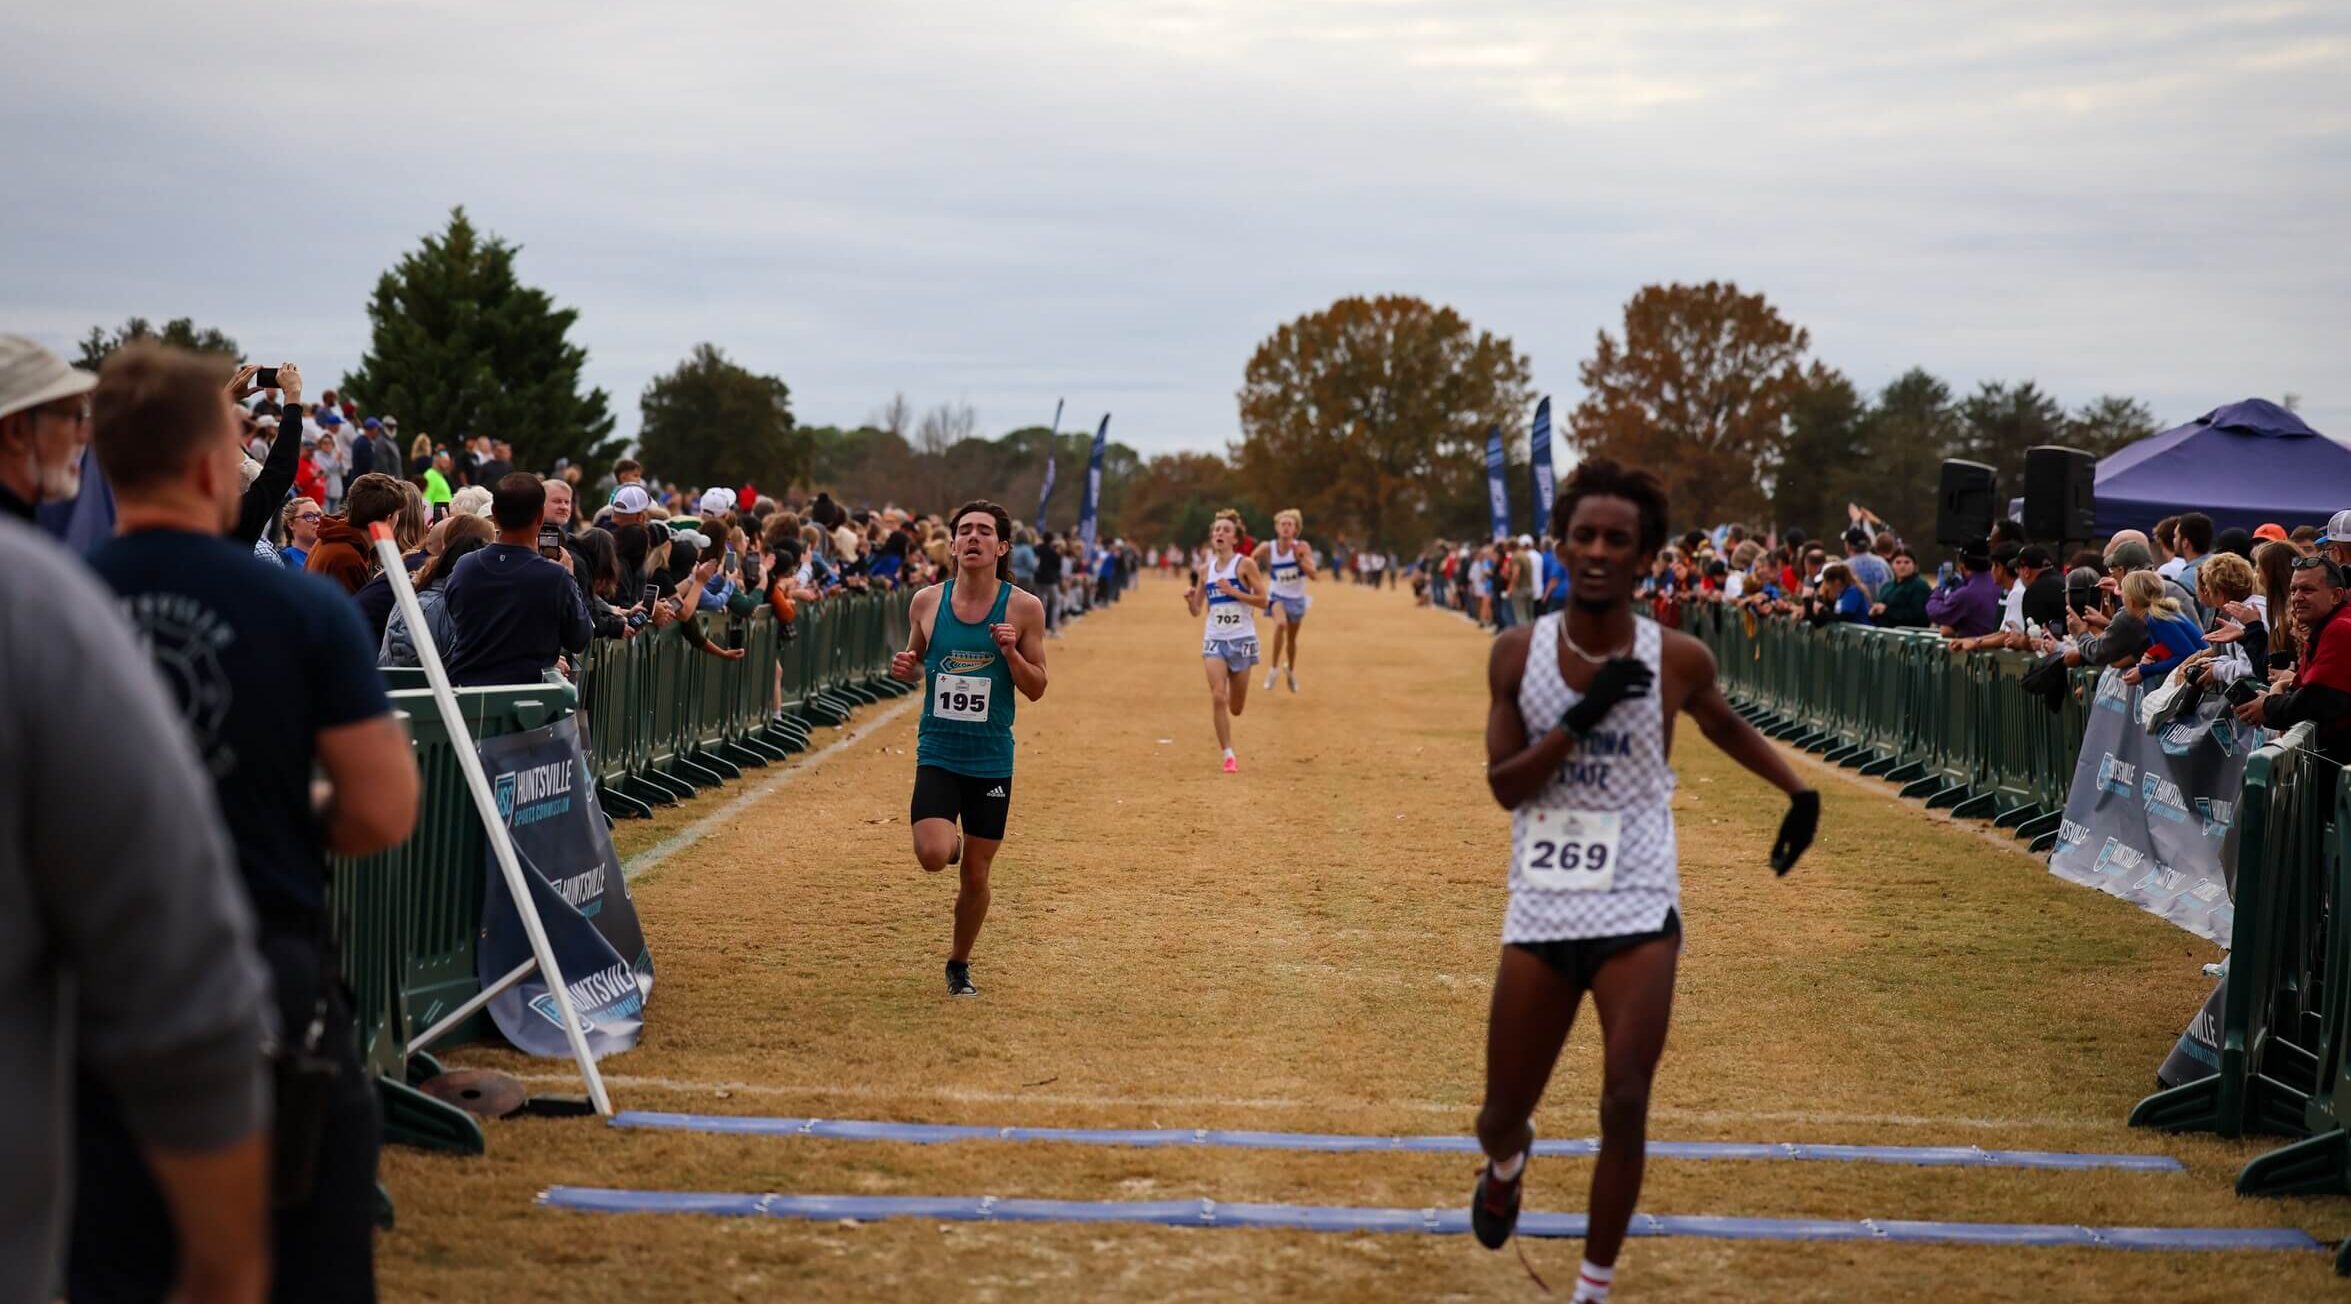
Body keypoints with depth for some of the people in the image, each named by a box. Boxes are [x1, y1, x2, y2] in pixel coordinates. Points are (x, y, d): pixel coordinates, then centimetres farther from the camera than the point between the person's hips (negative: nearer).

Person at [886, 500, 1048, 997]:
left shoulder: (1024, 607, -5)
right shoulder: (927, 601, 0)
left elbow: (1036, 689, 0)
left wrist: (1011, 651, -18)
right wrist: (906, 670, -8)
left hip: (992, 760, 0)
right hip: (937, 752, 0)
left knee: (975, 875, 7)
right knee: (933, 857, -21)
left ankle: (959, 963, 31)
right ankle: (950, 839, 17)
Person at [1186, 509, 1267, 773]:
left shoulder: (1245, 564, -5)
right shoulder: (1207, 570, 7)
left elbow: (1262, 601, -9)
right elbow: (1197, 610, 12)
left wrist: (1233, 591, -19)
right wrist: (1190, 599, -9)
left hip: (1241, 639, -2)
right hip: (1215, 640, 2)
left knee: (1235, 707, 5)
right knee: (1218, 698, -14)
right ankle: (1229, 756, -7)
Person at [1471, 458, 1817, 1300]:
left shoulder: (1677, 660, -4)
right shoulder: (1518, 654, -2)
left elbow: (1726, 727, 18)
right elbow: (1504, 785, -8)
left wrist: (1799, 791, 9)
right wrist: (1579, 720, -20)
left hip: (1638, 913, -1)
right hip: (1539, 914, 1)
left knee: (1624, 1107, -13)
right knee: (1501, 1118, 8)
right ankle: (1506, 1163, 47)